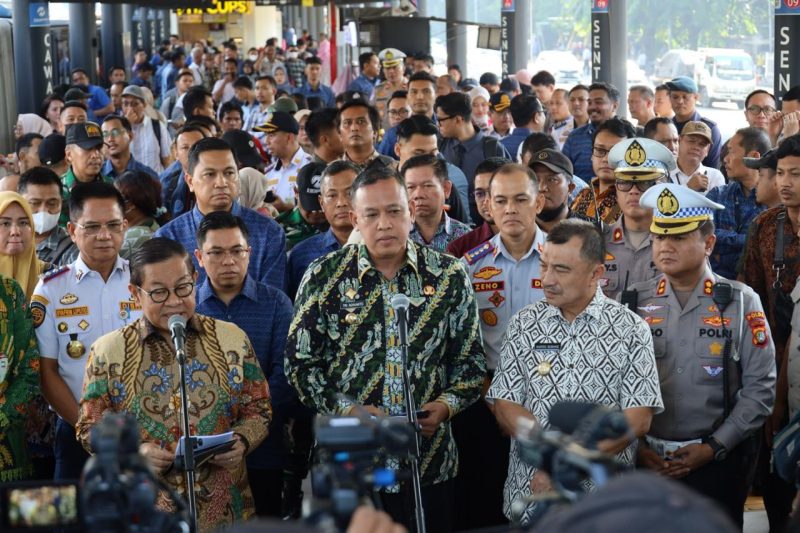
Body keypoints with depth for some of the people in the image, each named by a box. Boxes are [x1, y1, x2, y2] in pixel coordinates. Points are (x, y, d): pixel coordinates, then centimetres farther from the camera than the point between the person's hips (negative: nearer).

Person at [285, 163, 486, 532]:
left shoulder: (449, 276, 2)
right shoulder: (323, 277, -2)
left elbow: (470, 359, 8)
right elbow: (300, 362, 1)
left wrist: (448, 404, -10)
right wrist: (347, 410, -11)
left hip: (431, 464, 1)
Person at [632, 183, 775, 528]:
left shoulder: (741, 303, -2)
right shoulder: (635, 302, 2)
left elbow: (760, 389, -5)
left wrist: (714, 447, -10)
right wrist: (635, 445, -7)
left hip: (718, 460, -1)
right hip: (647, 461, 2)